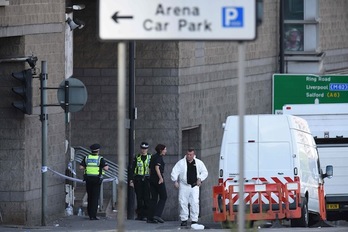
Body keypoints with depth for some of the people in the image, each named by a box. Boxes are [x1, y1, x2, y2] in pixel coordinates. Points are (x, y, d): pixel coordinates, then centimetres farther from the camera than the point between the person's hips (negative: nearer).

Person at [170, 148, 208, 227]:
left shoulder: (199, 163, 6)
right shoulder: (181, 163, 2)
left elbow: (204, 172, 14)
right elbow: (174, 172, 0)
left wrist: (200, 179, -1)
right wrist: (175, 181, -13)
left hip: (194, 186, 0)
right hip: (184, 186, 0)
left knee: (195, 203, -7)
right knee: (183, 203, -2)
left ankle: (194, 220, -1)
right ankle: (184, 219, 7)